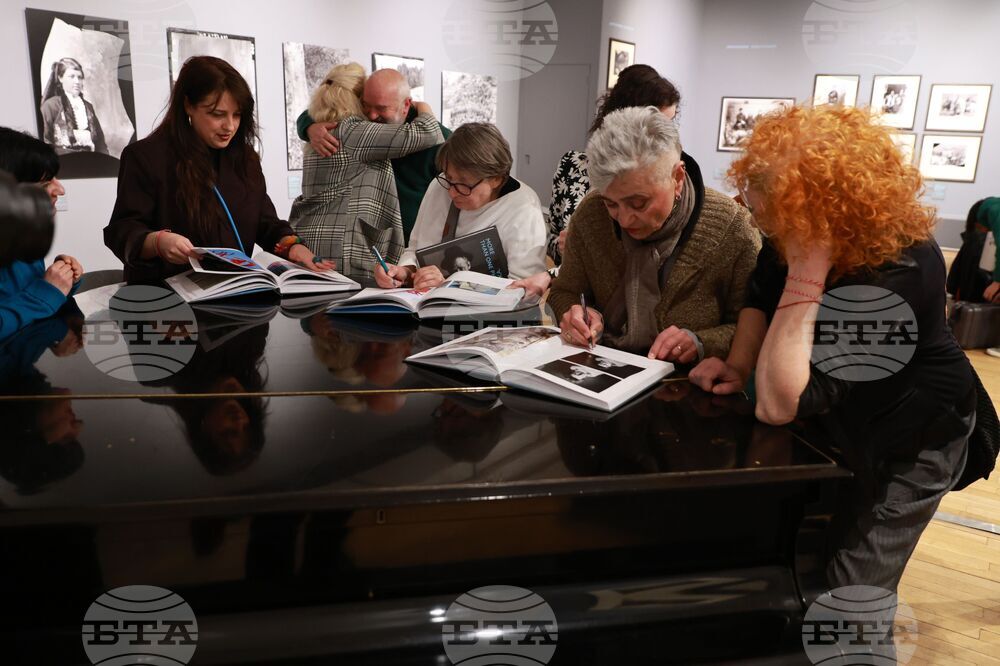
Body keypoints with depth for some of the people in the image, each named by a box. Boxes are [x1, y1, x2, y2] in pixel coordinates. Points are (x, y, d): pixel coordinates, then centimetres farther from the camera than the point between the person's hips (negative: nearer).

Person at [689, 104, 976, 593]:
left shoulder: (899, 272, -38)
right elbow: (761, 295, 4)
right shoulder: (796, 233, -18)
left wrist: (807, 273, -45)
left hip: (908, 443, -6)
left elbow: (777, 404, -43)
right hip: (835, 425, 6)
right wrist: (738, 364, -12)